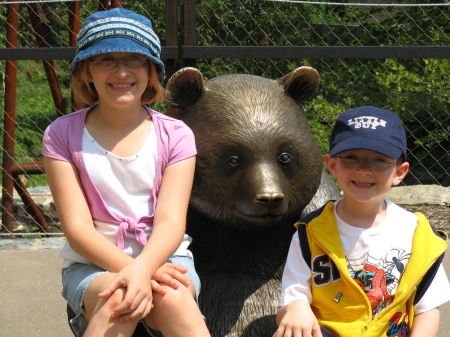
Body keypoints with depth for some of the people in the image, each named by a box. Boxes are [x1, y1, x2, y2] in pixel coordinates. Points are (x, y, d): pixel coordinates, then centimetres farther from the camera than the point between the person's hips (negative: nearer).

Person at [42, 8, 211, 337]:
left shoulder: (175, 134, 2)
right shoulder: (63, 134, -1)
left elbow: (170, 222, -10)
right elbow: (78, 228, -8)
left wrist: (142, 269, -32)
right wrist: (128, 269, -26)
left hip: (163, 257, 1)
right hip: (93, 263, -1)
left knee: (173, 296, -33)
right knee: (117, 298, -35)